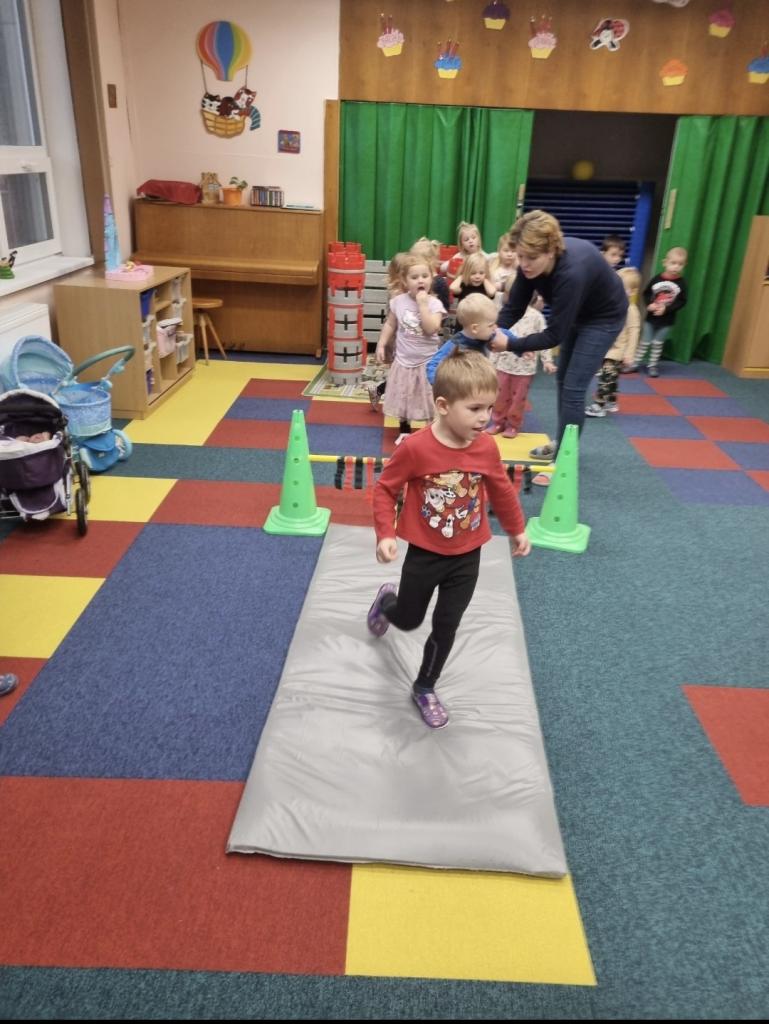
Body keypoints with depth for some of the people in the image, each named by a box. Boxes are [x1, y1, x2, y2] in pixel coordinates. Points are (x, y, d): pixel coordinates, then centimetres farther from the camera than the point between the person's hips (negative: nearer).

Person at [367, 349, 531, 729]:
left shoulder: (487, 448, -12)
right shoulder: (415, 448, -24)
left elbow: (501, 490, 6)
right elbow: (386, 488, -12)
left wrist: (517, 529, 16)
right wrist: (385, 535, -21)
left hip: (466, 558, 3)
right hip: (424, 554, -2)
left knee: (446, 627, 10)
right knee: (408, 620, 17)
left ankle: (425, 688, 33)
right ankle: (387, 599, 54)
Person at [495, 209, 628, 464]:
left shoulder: (572, 271, -41)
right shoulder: (532, 263, -22)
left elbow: (554, 335, -35)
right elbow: (513, 308, -15)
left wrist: (510, 344, -38)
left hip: (604, 317, -8)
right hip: (577, 313, 8)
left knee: (573, 386, -10)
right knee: (563, 379, 17)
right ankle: (561, 443, 33)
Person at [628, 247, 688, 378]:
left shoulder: (681, 282, -8)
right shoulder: (657, 279, -6)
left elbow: (682, 301, -8)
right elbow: (646, 294, 2)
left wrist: (666, 308, -20)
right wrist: (649, 305, -16)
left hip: (667, 320, 0)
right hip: (651, 317, 0)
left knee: (658, 344, 11)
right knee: (645, 342, 7)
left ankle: (652, 365, 21)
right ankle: (636, 363, 15)